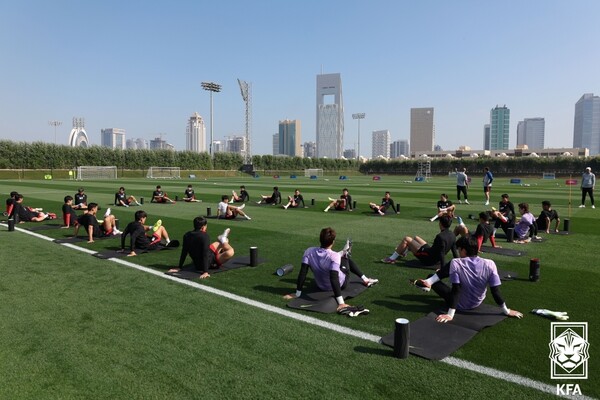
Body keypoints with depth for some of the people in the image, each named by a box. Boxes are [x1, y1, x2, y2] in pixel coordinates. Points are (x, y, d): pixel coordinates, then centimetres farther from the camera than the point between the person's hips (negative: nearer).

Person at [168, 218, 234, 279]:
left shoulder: (187, 235, -4)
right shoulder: (205, 236, -23)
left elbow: (184, 252, 1)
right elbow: (205, 254, -31)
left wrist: (179, 267, 9)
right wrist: (205, 272, -35)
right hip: (210, 263, -8)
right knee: (230, 252, -12)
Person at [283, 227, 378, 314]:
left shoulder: (309, 252, -24)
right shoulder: (334, 256, -36)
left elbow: (302, 273, -23)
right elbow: (334, 279, -42)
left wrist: (297, 293, -15)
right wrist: (341, 303, -44)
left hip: (321, 286, 4)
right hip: (341, 284, -3)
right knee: (347, 259, 24)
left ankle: (342, 254, 60)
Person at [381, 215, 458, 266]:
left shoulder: (440, 237, -29)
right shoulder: (452, 235, -3)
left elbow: (442, 253, -31)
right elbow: (455, 251, 1)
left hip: (428, 259, -9)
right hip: (435, 259, 9)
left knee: (406, 239, -4)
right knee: (415, 238, 27)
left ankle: (392, 259, 4)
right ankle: (403, 253, 49)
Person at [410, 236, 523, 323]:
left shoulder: (456, 263, -26)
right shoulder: (490, 264, -20)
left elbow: (455, 290, -28)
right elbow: (496, 291, -17)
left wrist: (450, 314, -26)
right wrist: (506, 311, -6)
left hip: (460, 305, -3)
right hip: (477, 303, 4)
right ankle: (428, 282, 25)